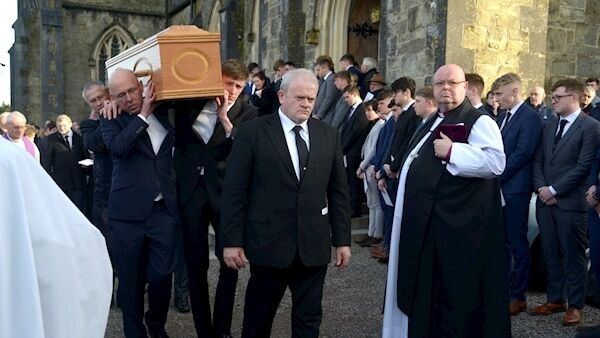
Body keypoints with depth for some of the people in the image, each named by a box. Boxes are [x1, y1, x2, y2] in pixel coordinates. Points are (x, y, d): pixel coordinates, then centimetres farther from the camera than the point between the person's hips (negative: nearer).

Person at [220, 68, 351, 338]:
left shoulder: (328, 135, 6)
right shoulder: (252, 132, -5)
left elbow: (338, 192, 8)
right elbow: (234, 191, -6)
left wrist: (342, 239, 6)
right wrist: (232, 241, -8)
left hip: (314, 245, 3)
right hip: (268, 243, -2)